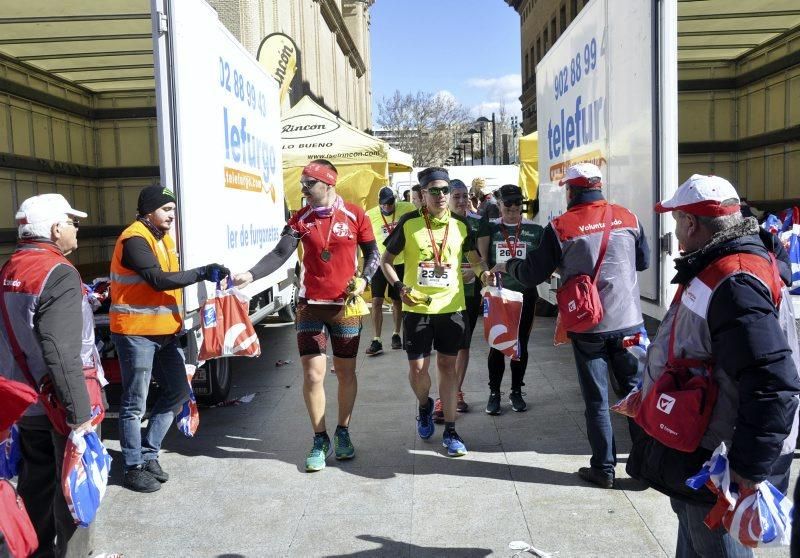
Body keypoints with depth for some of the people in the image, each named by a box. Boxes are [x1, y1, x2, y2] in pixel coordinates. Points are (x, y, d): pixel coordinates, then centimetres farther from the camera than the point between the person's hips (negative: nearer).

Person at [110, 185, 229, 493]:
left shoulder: (163, 238, 15)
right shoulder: (134, 240, -14)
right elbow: (159, 280, -23)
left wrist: (177, 325, 16)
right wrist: (203, 273, -22)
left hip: (164, 332, 9)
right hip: (136, 333, -9)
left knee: (177, 392, 12)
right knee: (135, 403, 0)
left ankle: (148, 455, 24)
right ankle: (133, 468, 13)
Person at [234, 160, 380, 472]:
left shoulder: (355, 215, -4)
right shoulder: (301, 219, 0)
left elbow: (372, 253, 4)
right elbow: (280, 254, -11)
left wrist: (364, 279, -14)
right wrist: (251, 275, -25)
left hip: (345, 306, -1)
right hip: (310, 307, 1)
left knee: (346, 373, 10)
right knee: (313, 374, -1)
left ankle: (343, 433, 29)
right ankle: (320, 440, 15)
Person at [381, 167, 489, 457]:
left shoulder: (460, 226, 2)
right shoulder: (409, 223, -5)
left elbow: (474, 257, 15)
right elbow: (386, 260, 3)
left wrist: (484, 271, -8)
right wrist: (399, 287, -14)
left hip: (451, 306, 1)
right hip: (417, 307, -1)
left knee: (447, 365, 6)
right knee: (417, 368, 1)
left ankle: (450, 431, 15)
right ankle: (425, 406, 34)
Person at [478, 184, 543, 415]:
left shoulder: (535, 230, 3)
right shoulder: (489, 227, 2)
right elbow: (481, 258, -3)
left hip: (525, 294, 1)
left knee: (521, 345, 9)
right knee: (497, 345, 4)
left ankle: (516, 392, 24)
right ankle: (494, 393, 17)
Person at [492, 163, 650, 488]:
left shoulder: (560, 227, -10)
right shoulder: (627, 218, 0)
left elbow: (532, 275, -3)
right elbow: (644, 261, 14)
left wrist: (507, 266, 16)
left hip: (588, 326, -3)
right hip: (628, 321, 3)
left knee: (596, 398, 9)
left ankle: (603, 468, 16)